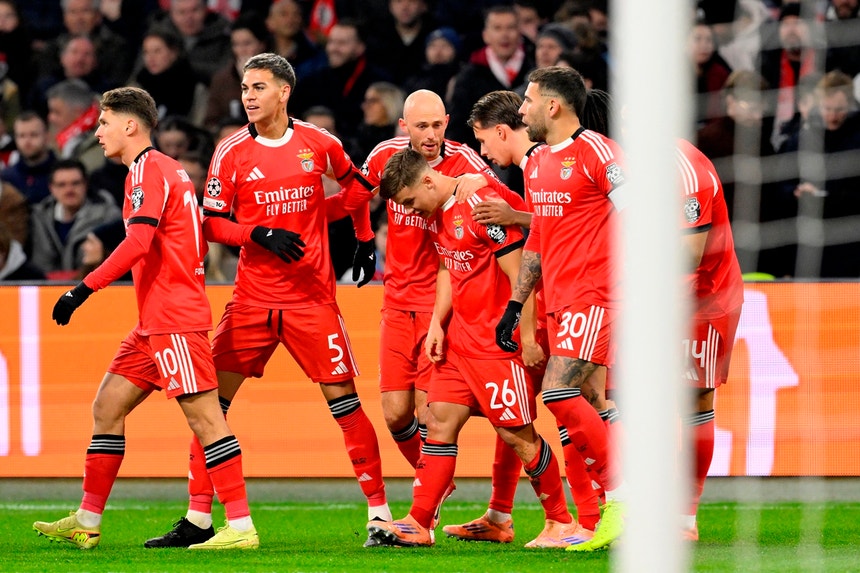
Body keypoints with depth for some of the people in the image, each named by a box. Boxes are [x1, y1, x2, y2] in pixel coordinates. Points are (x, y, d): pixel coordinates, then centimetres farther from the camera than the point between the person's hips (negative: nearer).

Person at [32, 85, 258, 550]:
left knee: (204, 415, -11)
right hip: (154, 321, 10)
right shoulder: (168, 169, 18)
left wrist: (83, 290, -23)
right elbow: (196, 244, 23)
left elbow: (138, 242, -24)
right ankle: (87, 524, 15)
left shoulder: (147, 170, -11)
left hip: (173, 319, -10)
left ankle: (240, 526, -13)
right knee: (107, 408, 11)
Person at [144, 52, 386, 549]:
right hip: (253, 298, 1)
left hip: (312, 297, -1)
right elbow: (211, 224, 0)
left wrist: (365, 239, 17)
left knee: (343, 398, -5)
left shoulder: (318, 144, 0)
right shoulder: (232, 153, 0)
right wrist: (260, 234, -15)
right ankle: (198, 519, 5)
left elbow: (356, 183, 20)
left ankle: (379, 511, 4)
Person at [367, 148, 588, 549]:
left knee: (517, 434, -4)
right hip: (461, 336, 9)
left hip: (498, 342, -9)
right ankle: (418, 524, 7)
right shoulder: (436, 214, 9)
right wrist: (437, 323, 10)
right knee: (441, 421, 5)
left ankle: (562, 524, 8)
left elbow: (519, 275, -19)